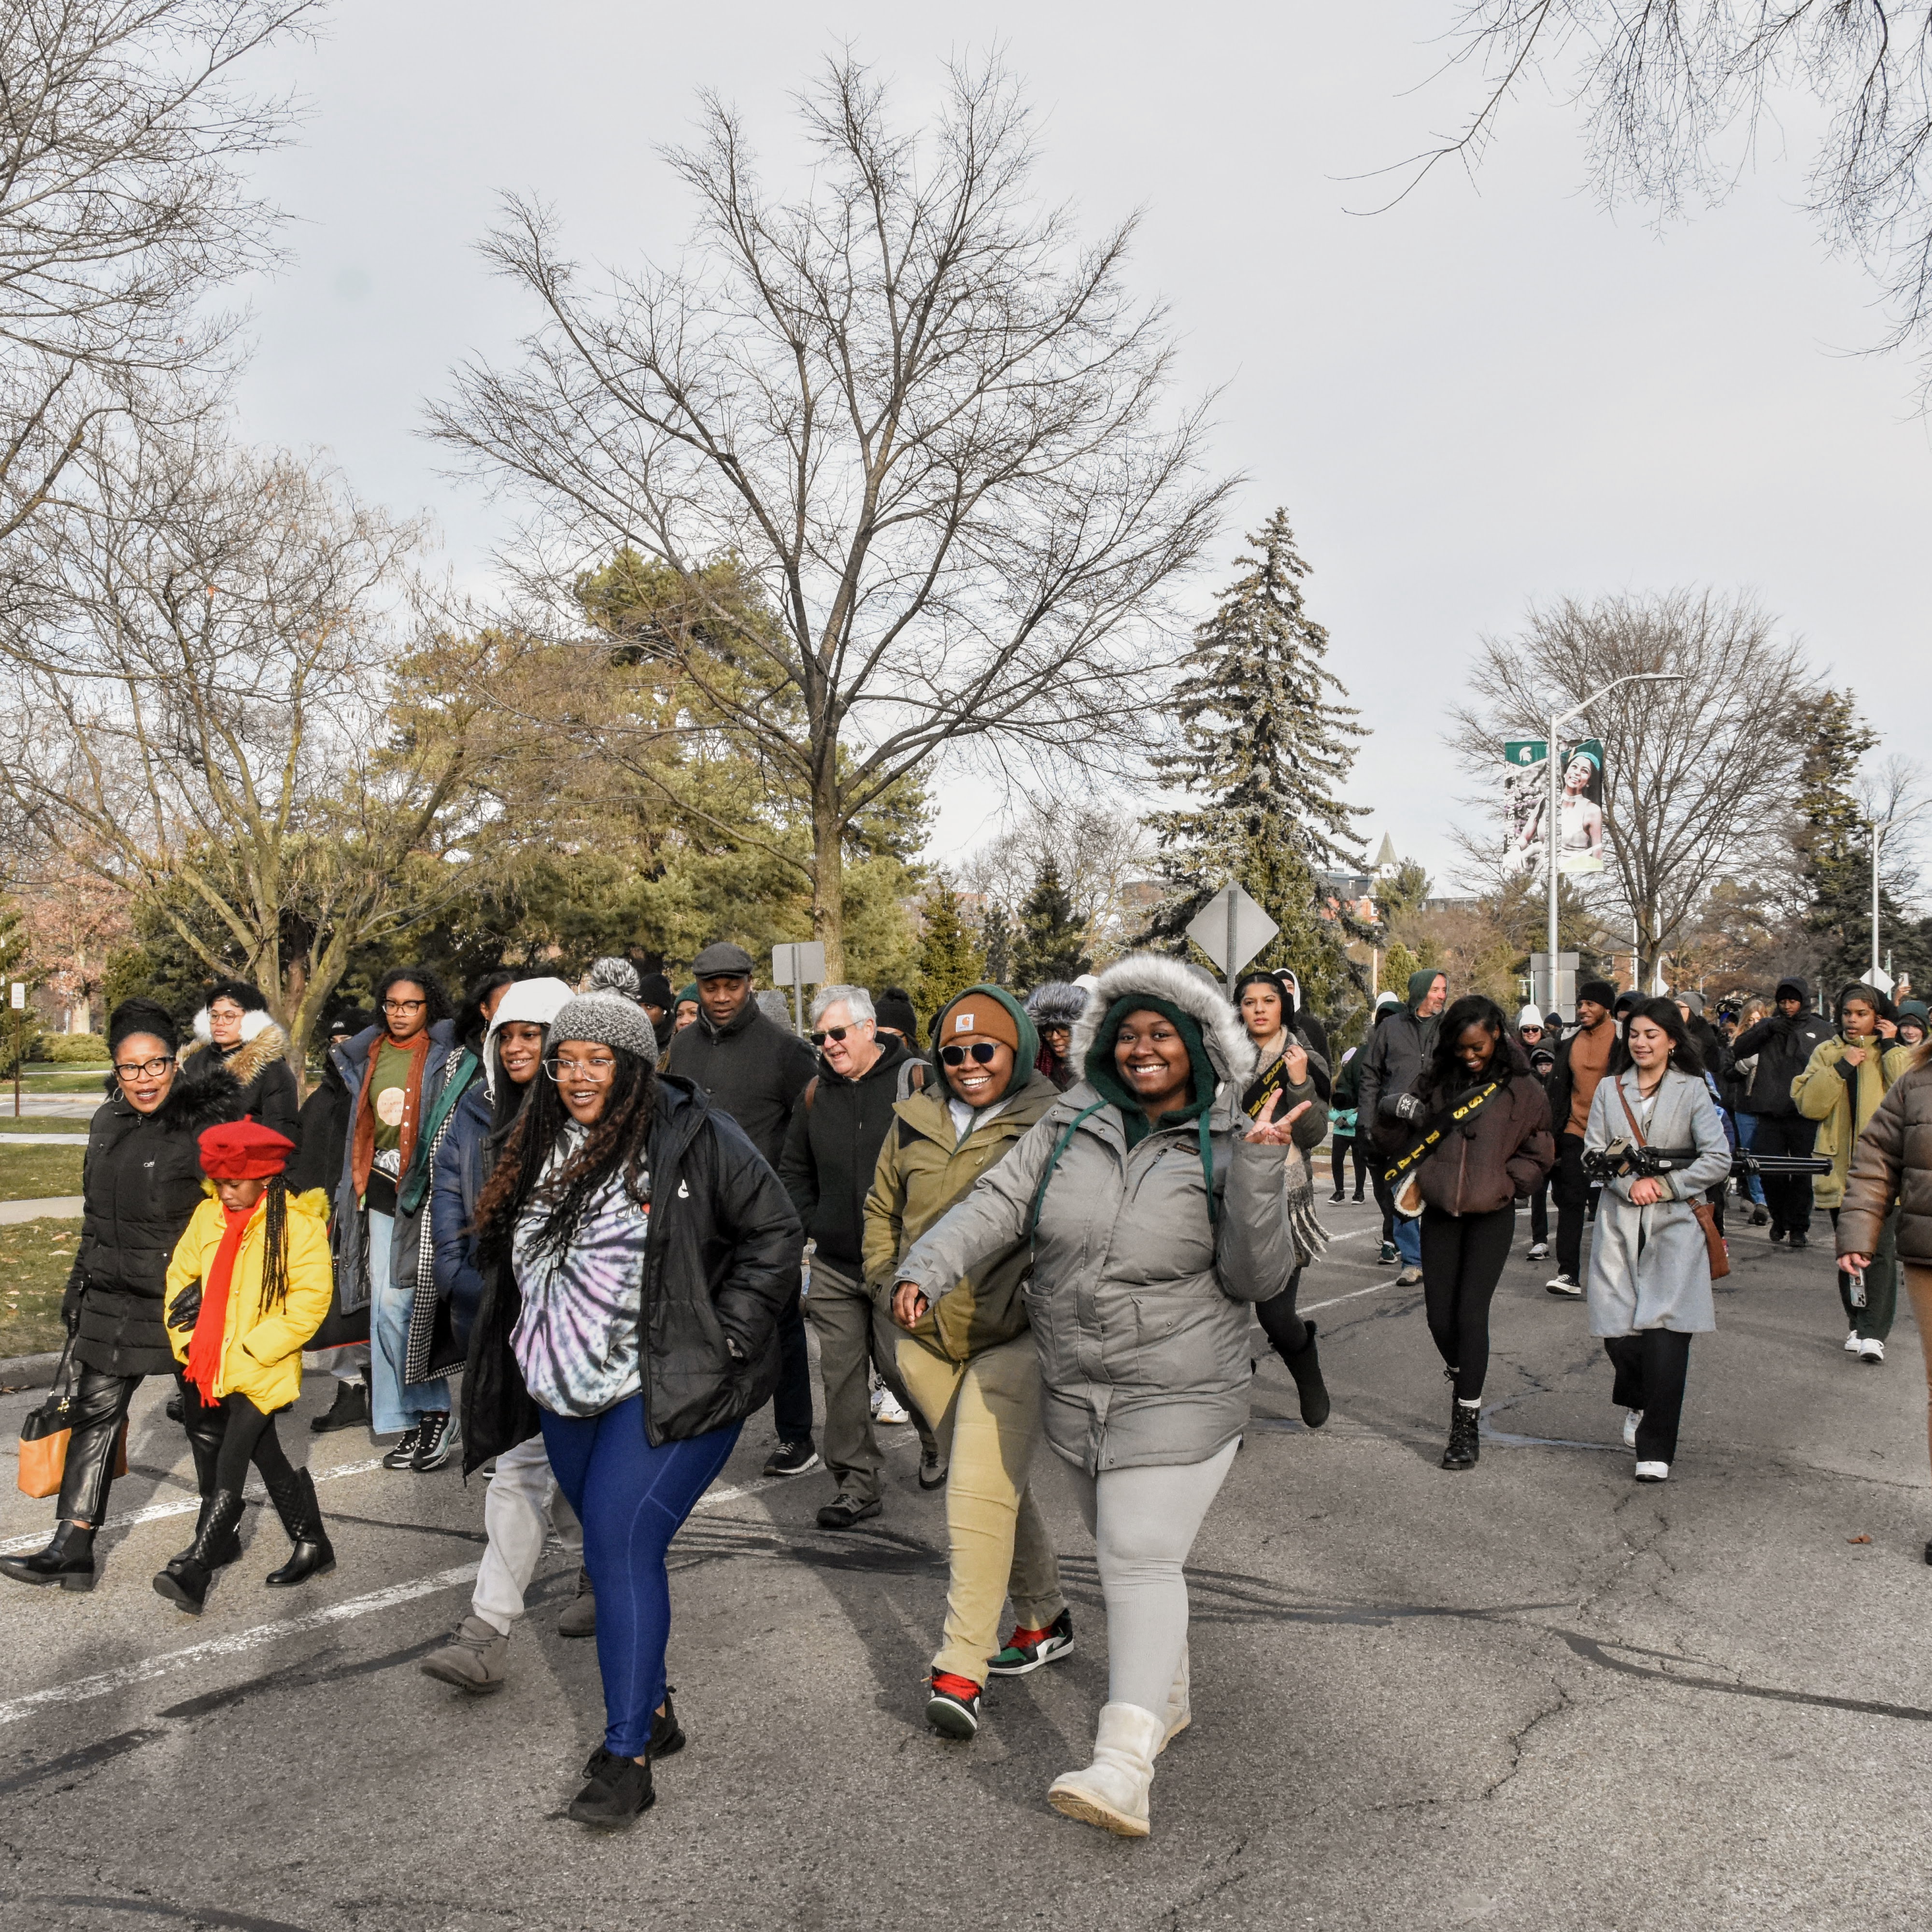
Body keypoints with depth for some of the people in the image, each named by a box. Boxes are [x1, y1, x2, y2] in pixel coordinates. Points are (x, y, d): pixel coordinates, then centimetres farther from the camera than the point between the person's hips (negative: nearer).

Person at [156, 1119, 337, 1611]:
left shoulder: (300, 1225, -14)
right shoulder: (207, 1216, 4)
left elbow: (310, 1301, -15)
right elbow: (181, 1276, 14)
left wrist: (250, 1349, -17)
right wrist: (188, 1341, 3)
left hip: (262, 1372, -6)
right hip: (212, 1367, 6)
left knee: (230, 1470, -10)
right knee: (270, 1461, 15)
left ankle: (194, 1570, -6)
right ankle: (312, 1548, 27)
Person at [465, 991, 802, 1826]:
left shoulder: (692, 1136, -13)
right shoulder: (540, 1148, 8)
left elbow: (774, 1230, -10)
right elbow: (512, 1261, 22)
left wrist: (728, 1336, -13)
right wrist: (526, 1364, 15)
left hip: (668, 1387, -7)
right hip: (570, 1390, 7)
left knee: (621, 1547, -12)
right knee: (614, 1550, 16)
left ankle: (626, 1756, -1)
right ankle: (652, 1710, 33)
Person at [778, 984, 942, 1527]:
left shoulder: (914, 1080, -7)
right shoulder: (816, 1092, 9)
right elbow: (793, 1169, 22)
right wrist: (814, 1223, 9)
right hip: (833, 1265, 5)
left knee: (900, 1366, 0)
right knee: (841, 1376, 5)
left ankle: (938, 1442, 30)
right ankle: (857, 1484, 17)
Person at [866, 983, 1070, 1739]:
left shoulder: (1052, 1125, -8)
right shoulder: (915, 1121, 6)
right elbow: (881, 1207, 17)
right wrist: (888, 1281, 6)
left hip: (1011, 1338, -5)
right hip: (925, 1337, 5)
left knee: (979, 1495, -12)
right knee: (997, 1484, 17)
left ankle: (960, 1669, -2)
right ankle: (1046, 1618, 36)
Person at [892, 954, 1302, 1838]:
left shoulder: (1226, 1149, -9)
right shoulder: (1071, 1123, -1)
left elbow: (1259, 1278, -13)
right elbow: (997, 1204, -2)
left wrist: (1257, 1171, -26)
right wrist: (927, 1268, -16)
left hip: (1177, 1399, -5)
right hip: (1076, 1391, 5)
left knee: (1141, 1560, -10)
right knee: (1123, 1548, 20)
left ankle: (1123, 1767, -9)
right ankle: (1167, 1698, 42)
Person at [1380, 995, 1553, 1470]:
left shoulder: (1522, 1088, -3)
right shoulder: (1436, 1080, 3)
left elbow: (1537, 1155, 3)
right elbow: (1398, 1137, 12)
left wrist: (1503, 1186, -8)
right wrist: (1405, 1117, -8)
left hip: (1492, 1216, -3)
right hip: (1440, 1212, 3)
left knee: (1471, 1313, -8)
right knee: (1440, 1315, 5)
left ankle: (1467, 1424, 1)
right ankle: (1461, 1380, 35)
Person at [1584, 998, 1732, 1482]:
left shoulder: (1692, 1090, 3)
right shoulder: (1610, 1088, 10)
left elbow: (1718, 1159, -3)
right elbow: (1593, 1153, 5)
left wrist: (1664, 1184, -11)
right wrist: (1629, 1184, -11)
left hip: (1675, 1224, -2)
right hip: (1619, 1223, 2)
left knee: (1666, 1333, -9)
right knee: (1618, 1330, 0)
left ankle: (1656, 1449, 0)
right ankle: (1637, 1403, 33)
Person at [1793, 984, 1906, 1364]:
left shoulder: (1895, 1053, 5)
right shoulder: (1827, 1053, 10)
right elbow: (1808, 1105, -3)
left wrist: (1891, 1047, -10)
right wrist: (1842, 1068, -11)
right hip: (1839, 1169, 3)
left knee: (1879, 1250, -12)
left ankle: (1873, 1333, -12)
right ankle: (1857, 1324, 22)